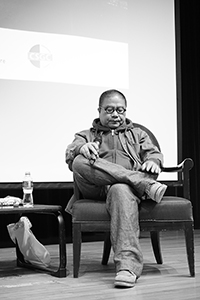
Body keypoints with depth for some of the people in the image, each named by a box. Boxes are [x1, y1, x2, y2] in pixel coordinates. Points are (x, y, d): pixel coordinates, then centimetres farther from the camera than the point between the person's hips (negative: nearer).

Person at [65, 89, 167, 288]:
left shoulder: (137, 134, 34)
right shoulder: (86, 135, 30)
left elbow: (154, 153, 16)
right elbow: (70, 155, 9)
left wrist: (152, 161, -11)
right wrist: (82, 148, -18)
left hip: (127, 185, -1)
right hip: (95, 188, 1)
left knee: (121, 190, -40)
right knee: (81, 162, -32)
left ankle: (127, 265, -51)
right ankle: (146, 184, -36)